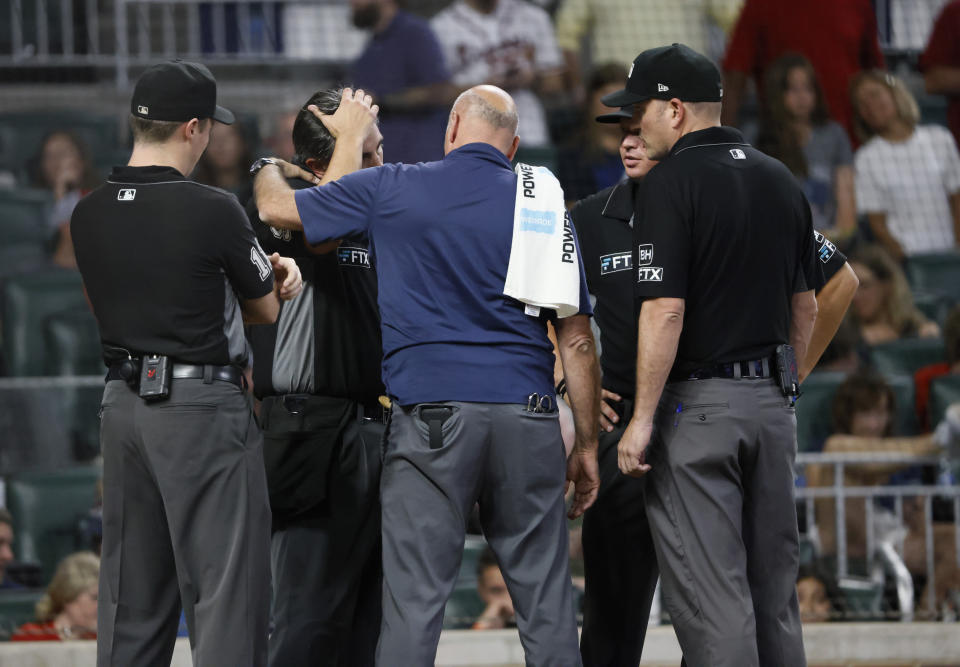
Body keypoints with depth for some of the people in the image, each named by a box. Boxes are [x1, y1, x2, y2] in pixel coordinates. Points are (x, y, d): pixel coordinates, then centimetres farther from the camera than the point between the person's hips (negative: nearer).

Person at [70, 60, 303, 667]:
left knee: (132, 597, 12)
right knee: (226, 593, -4)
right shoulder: (212, 211, -13)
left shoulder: (90, 214, 5)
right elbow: (265, 309, -2)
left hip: (123, 403, 6)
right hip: (203, 408, -6)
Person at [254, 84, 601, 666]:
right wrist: (588, 444, 13)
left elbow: (277, 207, 14)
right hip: (528, 415, 2)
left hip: (431, 413, -2)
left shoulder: (392, 189, 4)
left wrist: (271, 169, 37)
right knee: (545, 597, 6)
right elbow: (577, 339, 8)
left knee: (415, 596, -3)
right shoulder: (546, 204, 11)